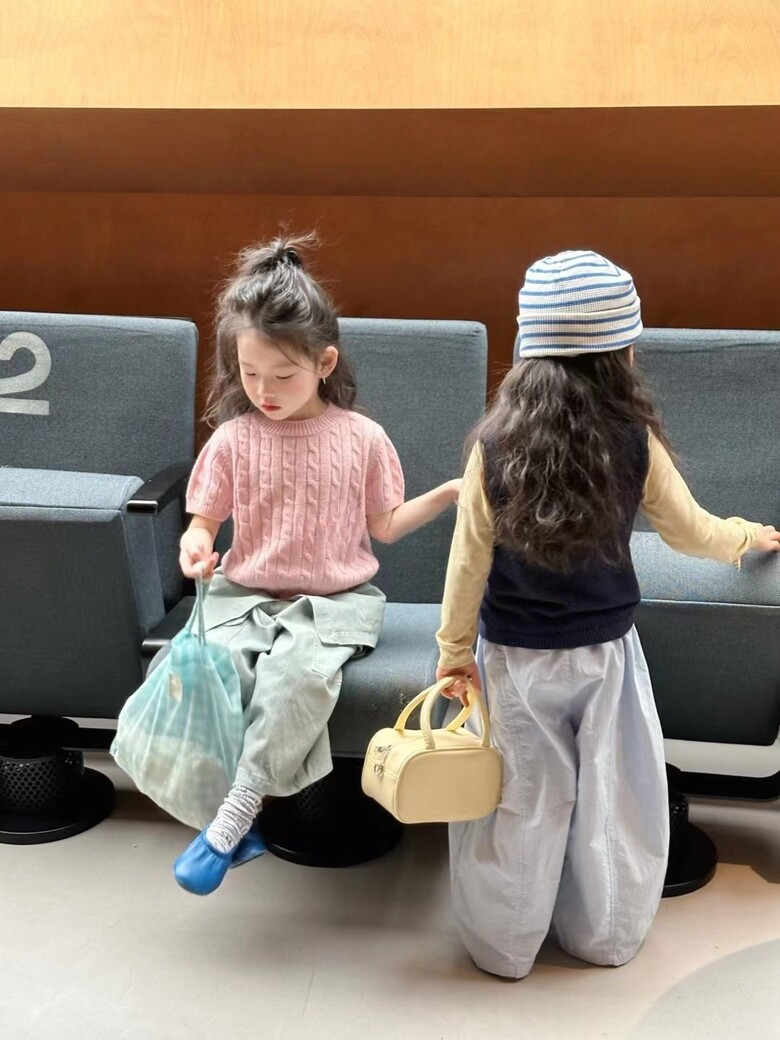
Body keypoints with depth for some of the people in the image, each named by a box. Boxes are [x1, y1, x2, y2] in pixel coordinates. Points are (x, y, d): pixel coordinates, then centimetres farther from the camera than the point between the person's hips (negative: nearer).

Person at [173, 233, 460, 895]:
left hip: (336, 598, -1)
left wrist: (447, 494, -4)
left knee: (300, 671, -33)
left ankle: (235, 814, -22)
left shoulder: (362, 438, -1)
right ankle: (243, 811, -13)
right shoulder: (233, 440, -1)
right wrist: (195, 545, -17)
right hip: (245, 594, 2)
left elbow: (382, 525, 7)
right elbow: (204, 520, 6)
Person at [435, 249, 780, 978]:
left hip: (517, 659, 0)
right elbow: (690, 533, 2)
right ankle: (604, 936, 35)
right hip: (605, 652, 1)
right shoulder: (635, 442, -11)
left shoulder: (496, 444, -13)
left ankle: (503, 945, 28)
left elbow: (470, 560, -8)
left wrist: (455, 650, 3)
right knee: (609, 797, 17)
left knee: (520, 805, 12)